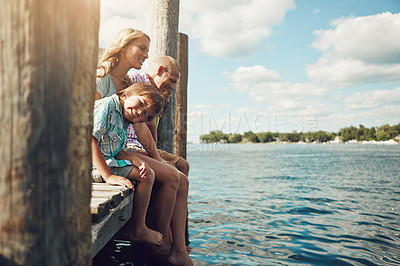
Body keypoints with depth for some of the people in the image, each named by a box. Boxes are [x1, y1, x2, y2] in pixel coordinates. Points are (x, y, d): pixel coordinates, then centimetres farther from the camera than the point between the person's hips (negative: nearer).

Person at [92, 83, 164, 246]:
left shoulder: (122, 121, 14)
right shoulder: (106, 105, -15)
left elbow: (114, 152, 9)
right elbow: (90, 139, -25)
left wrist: (133, 159, -12)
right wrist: (108, 176, -29)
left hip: (107, 161, 10)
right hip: (92, 164, -10)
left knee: (148, 173, 13)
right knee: (147, 176, -12)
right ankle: (138, 231, 1)